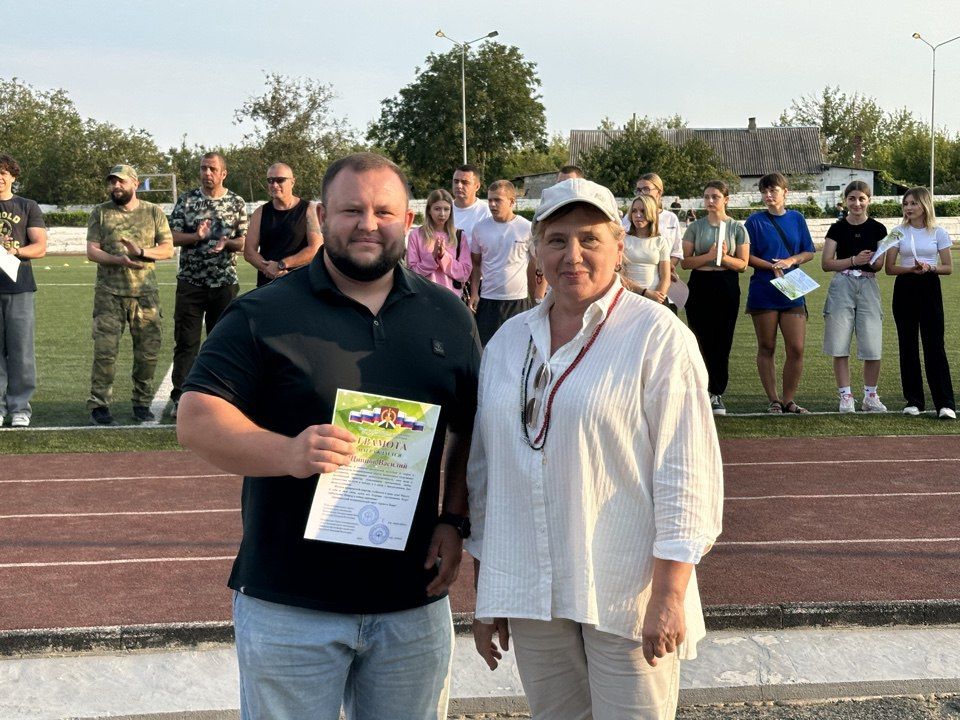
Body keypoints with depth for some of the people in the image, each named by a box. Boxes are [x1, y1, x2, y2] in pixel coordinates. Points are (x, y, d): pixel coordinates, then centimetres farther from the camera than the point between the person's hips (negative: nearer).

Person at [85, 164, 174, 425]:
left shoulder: (153, 212, 8)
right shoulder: (100, 212, 7)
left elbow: (168, 248, 3)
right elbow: (92, 251, 1)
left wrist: (142, 252, -14)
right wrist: (119, 260, -16)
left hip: (145, 293, 1)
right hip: (109, 293, -1)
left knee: (148, 350, 3)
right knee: (104, 350, -5)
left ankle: (142, 403, 15)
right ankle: (99, 404, 2)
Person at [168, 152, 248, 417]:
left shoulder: (237, 203, 5)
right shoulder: (186, 200, 4)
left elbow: (244, 242, 4)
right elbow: (174, 237, 0)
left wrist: (226, 243, -17)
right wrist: (197, 237, -18)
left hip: (225, 283, 1)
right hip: (190, 282, -1)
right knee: (185, 341, -1)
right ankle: (180, 398, 3)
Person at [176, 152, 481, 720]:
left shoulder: (448, 316, 7)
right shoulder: (263, 315, -4)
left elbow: (474, 430, 13)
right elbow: (195, 419, -10)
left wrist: (454, 520, -2)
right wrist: (289, 453, -27)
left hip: (413, 601, 3)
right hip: (289, 604, -3)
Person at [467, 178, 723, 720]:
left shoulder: (657, 336, -6)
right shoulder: (509, 341, 8)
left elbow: (685, 473, -10)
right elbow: (486, 470, 13)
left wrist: (670, 594, -14)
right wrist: (486, 592, 14)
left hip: (627, 594, -4)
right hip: (529, 593, 5)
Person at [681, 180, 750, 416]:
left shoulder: (737, 228, 6)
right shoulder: (695, 227, 7)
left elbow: (742, 264, 3)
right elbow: (686, 261, 1)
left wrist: (724, 257, -16)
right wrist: (709, 256, -15)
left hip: (726, 288, 0)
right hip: (700, 286, 0)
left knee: (722, 341, -1)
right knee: (702, 340, -4)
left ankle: (717, 393, 7)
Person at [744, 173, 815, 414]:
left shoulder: (797, 219, 9)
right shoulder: (755, 221, 0)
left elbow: (809, 252, 10)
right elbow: (747, 256, -3)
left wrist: (790, 261, -9)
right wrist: (772, 266, -16)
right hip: (763, 292, -2)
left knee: (796, 349, -3)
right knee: (767, 348, 3)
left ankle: (788, 399, 9)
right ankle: (773, 400, 11)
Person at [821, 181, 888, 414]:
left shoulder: (877, 229, 6)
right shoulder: (837, 228, 4)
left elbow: (880, 264, 5)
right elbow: (826, 263, 0)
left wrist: (872, 261, -18)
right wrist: (854, 260, -13)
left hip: (868, 286, 0)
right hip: (841, 286, 0)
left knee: (873, 348, -3)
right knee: (840, 346, -1)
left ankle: (870, 396, 14)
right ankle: (845, 396, 8)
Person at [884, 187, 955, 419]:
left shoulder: (938, 232, 2)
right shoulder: (898, 232, 4)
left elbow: (948, 267, 3)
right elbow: (889, 267, 1)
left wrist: (930, 268, -17)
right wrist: (911, 269, -17)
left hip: (929, 288, -2)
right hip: (905, 288, 2)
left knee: (934, 344, -7)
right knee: (908, 345, 4)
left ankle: (945, 403, -6)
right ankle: (913, 401, 13)